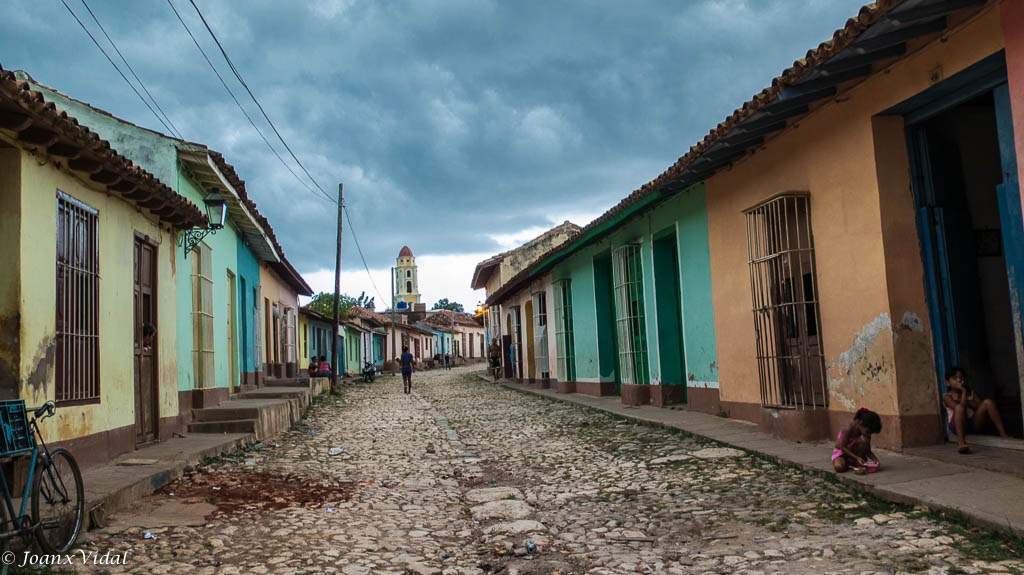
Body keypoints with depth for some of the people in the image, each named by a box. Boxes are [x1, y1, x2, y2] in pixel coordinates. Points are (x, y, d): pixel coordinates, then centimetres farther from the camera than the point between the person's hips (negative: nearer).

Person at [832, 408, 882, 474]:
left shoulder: (866, 434, -13)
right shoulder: (848, 429, -30)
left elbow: (868, 451, -6)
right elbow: (842, 447, -25)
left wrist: (875, 459, -25)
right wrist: (857, 458, -31)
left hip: (855, 452, 4)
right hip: (842, 452, -4)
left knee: (864, 439, -28)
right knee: (839, 467, -37)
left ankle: (858, 464, -16)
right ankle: (848, 463, -2)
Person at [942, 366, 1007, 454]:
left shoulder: (970, 392, 17)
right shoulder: (947, 396, 1)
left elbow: (980, 406, 0)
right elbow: (959, 407, -18)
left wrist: (963, 401, -7)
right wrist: (964, 391, -12)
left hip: (973, 424, 5)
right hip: (957, 426, -4)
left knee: (988, 402, -11)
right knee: (959, 407, -35)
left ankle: (1003, 435, -18)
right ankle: (961, 442, -48)